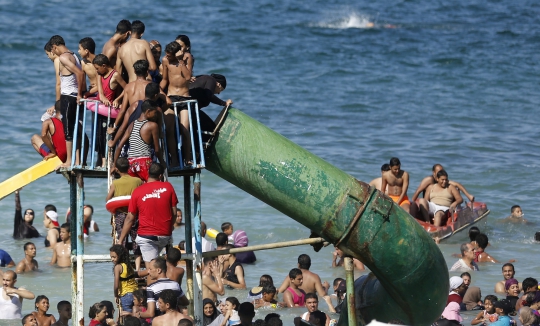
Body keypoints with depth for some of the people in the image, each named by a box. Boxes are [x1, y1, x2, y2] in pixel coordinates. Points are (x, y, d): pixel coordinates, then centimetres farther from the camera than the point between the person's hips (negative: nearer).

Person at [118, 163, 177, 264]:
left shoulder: (137, 192, -2)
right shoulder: (168, 187, 0)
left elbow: (130, 218, 0)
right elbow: (174, 212, 2)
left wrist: (120, 240, 7)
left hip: (146, 236, -2)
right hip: (165, 235, 2)